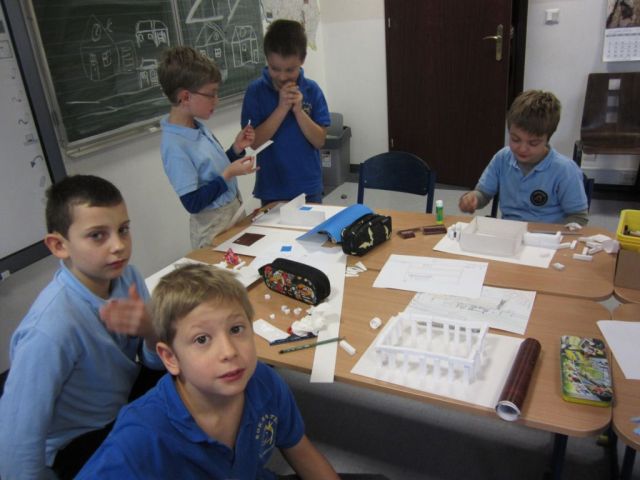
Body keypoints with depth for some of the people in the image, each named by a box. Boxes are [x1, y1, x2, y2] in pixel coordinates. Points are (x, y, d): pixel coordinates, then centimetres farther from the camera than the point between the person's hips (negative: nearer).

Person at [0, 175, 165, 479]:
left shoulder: (125, 276, -16)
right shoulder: (50, 330, -34)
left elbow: (161, 360, -7)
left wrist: (149, 330, -29)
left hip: (127, 394, 6)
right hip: (79, 442, -5)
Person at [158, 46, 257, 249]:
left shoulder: (199, 127, 1)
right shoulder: (175, 146, -23)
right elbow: (192, 203, -22)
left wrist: (237, 149, -1)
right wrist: (228, 175, -25)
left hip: (236, 213, 8)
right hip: (213, 230, -8)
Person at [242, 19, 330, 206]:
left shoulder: (312, 90, -4)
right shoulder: (255, 91, -7)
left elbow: (319, 140, -6)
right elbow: (255, 141, -12)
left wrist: (298, 110, -19)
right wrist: (282, 108, -20)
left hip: (308, 187, 1)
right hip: (272, 189, -1)